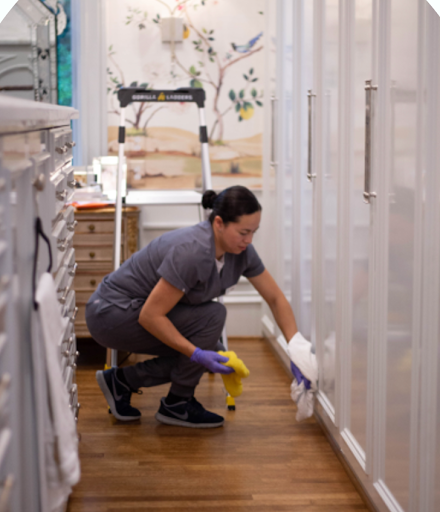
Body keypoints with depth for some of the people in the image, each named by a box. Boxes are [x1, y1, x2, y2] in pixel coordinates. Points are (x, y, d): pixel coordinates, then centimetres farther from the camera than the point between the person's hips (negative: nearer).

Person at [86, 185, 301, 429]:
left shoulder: (240, 251, -7)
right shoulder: (193, 251, -32)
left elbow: (275, 298, 3)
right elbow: (150, 316, -28)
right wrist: (196, 354, -28)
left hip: (133, 312, 9)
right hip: (110, 314, -9)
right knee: (211, 316, -19)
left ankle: (121, 380, 12)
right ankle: (176, 405, -5)